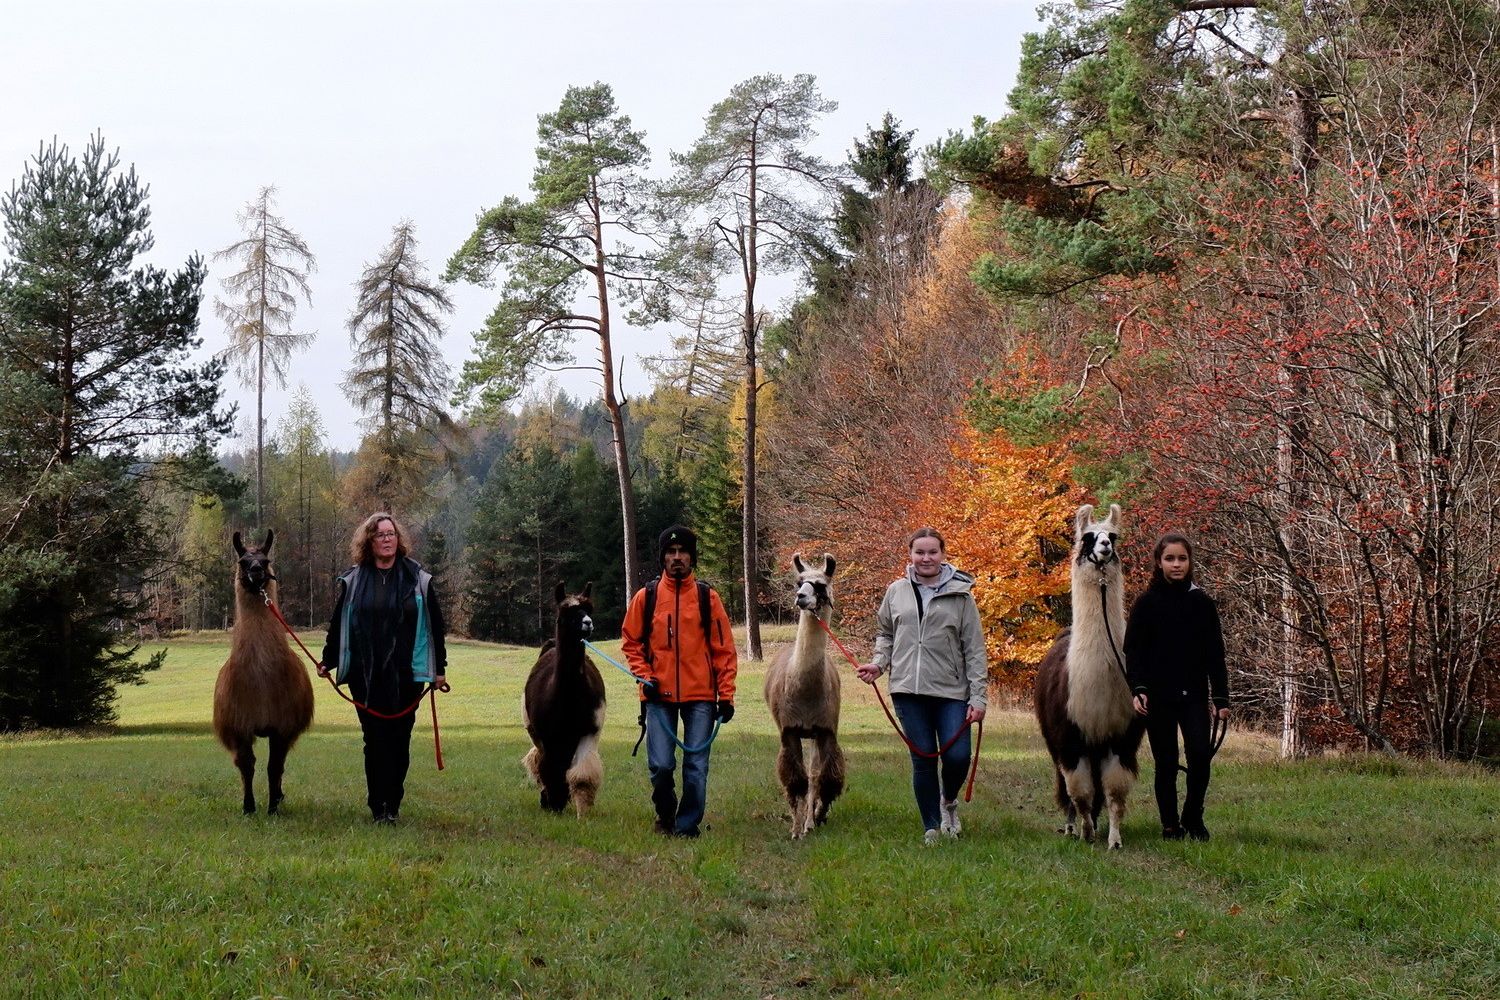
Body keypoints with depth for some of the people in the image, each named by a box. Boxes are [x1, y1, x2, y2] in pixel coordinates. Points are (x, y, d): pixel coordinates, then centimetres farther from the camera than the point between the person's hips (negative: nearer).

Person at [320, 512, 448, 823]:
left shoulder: (417, 580, 4)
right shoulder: (353, 581, 6)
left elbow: (435, 624, 7)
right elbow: (337, 623, 13)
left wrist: (440, 668, 6)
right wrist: (328, 660, 11)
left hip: (405, 674, 0)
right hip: (365, 675, 0)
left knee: (399, 739, 2)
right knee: (375, 739, -2)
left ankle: (393, 804, 11)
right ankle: (378, 806, 0)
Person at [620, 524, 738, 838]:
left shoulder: (707, 597, 4)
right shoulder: (646, 597, 5)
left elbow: (724, 648, 5)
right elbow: (630, 641, 11)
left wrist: (726, 695, 0)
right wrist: (644, 675, -4)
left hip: (700, 695, 0)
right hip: (659, 695, 0)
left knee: (696, 768, 0)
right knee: (660, 765, -4)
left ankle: (687, 825, 13)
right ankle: (665, 815, 21)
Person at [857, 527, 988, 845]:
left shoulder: (960, 594, 1)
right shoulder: (896, 592, 8)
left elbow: (974, 649, 1)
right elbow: (885, 633, 22)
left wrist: (978, 696, -4)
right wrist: (878, 663, 2)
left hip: (951, 691, -2)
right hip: (909, 691, 2)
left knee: (957, 756, -10)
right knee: (923, 760, 2)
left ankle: (949, 802, 23)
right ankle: (931, 827, 14)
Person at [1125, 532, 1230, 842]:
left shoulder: (1202, 603, 6)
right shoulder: (1146, 604, 1)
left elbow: (1215, 655, 8)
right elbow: (1133, 651, -1)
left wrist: (1221, 698, 1)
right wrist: (1137, 689, -15)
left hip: (1194, 696, 1)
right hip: (1158, 697, -1)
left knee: (1200, 754, -13)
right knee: (1166, 764, 2)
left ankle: (1193, 818, 7)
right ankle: (1170, 825, 15)